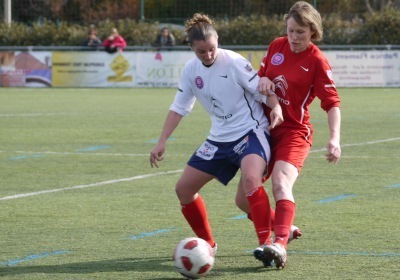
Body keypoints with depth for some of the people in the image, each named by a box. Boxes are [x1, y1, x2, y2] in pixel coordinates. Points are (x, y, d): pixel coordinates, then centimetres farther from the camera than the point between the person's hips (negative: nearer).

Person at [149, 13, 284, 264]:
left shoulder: (233, 62, -16)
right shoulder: (191, 70, 1)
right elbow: (179, 108, 9)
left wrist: (276, 108, -34)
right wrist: (162, 142, 2)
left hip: (251, 132, -7)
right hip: (220, 138, 7)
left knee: (250, 179, -35)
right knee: (184, 188, 5)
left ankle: (266, 244, -29)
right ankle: (207, 243, 22)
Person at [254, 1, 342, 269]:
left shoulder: (316, 60, -11)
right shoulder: (276, 46, 4)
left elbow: (332, 102, -14)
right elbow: (260, 76, 18)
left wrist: (334, 138, -27)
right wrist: (261, 80, -7)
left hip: (294, 131, -6)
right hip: (265, 128, 7)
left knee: (281, 182, -31)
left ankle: (280, 246, -45)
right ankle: (284, 229, 32)